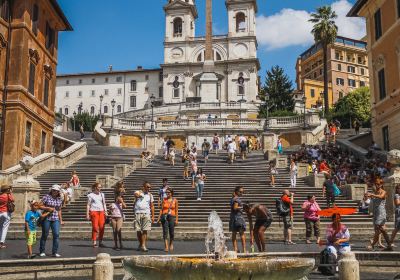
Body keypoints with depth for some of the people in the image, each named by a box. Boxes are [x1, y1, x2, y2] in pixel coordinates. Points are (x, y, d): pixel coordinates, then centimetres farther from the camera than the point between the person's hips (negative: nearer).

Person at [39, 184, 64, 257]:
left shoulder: (60, 199, 7)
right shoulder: (46, 197, -4)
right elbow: (40, 206, -3)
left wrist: (61, 220, 15)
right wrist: (48, 208, -17)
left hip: (55, 219, 3)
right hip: (46, 218, -3)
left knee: (56, 234, -7)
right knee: (45, 235, 6)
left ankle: (55, 252, 1)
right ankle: (42, 251, 21)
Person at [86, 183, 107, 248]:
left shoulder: (102, 194, 16)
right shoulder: (91, 195, 3)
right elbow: (88, 205, 2)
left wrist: (106, 212, 11)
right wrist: (87, 214, -5)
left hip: (101, 211, 4)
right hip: (94, 211, -4)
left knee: (102, 227, -3)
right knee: (95, 227, -7)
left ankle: (100, 242, 6)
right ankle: (94, 242, -2)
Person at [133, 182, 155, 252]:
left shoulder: (150, 195, 12)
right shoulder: (138, 192, 4)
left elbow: (152, 206, 13)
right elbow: (137, 195, -23)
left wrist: (153, 216, 8)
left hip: (146, 214, 1)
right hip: (138, 213, -1)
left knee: (145, 230, -8)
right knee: (138, 230, 5)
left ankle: (143, 246, -10)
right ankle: (140, 244, 22)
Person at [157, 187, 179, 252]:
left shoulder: (175, 200, 5)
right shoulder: (164, 200, 7)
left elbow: (176, 211, 5)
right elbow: (161, 209, 7)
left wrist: (176, 219, -2)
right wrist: (159, 218, 0)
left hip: (172, 217, 0)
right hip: (164, 216, 0)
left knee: (171, 232, 5)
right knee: (165, 231, -8)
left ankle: (171, 244, 29)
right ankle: (166, 246, -10)